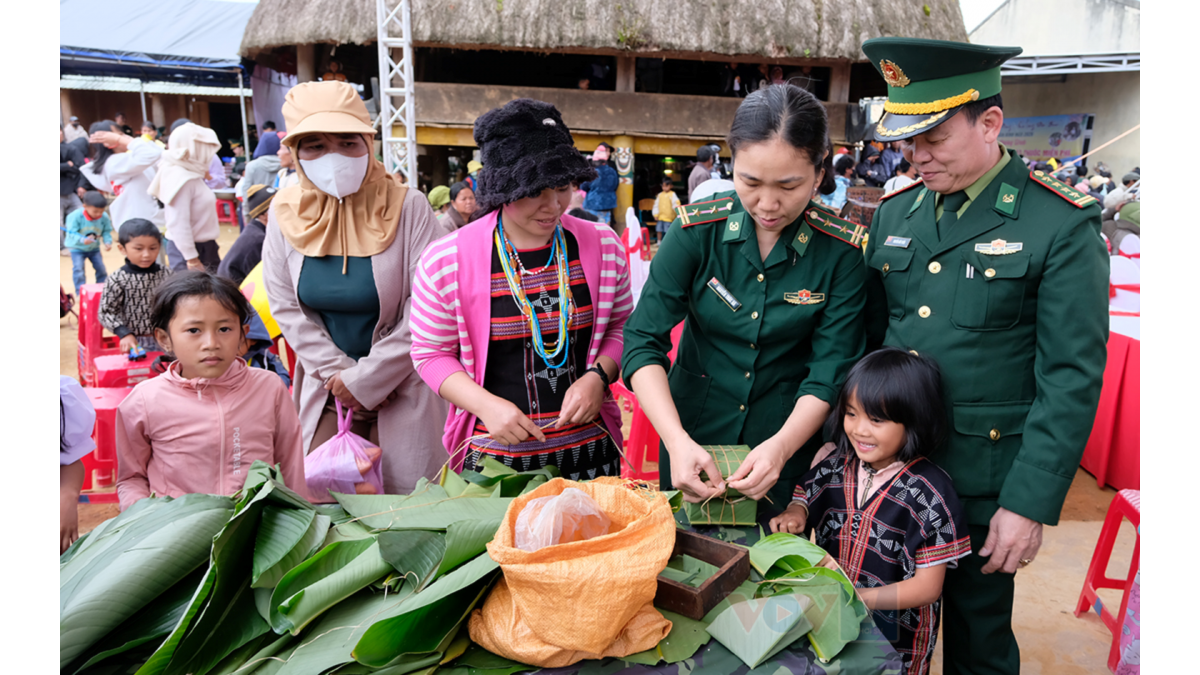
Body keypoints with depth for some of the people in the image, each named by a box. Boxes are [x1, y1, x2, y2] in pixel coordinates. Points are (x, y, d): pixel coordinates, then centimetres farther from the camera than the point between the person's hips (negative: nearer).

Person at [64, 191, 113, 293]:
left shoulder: (104, 217, -14)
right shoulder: (75, 216, -25)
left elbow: (106, 232, -5)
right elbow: (72, 234, -26)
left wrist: (108, 242, -24)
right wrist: (83, 240, -45)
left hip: (94, 248, 3)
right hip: (77, 248, -3)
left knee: (101, 268, 4)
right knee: (78, 269, -11)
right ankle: (80, 292, -2)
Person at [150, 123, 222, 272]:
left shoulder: (191, 173, 8)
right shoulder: (180, 177, -19)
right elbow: (179, 224, -23)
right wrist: (192, 259, -22)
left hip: (203, 247, 10)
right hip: (188, 249, -10)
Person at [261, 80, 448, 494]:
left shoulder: (406, 207, -13)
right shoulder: (285, 212, -1)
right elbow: (287, 309, 2)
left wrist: (367, 378, -11)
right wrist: (339, 372, -7)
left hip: (401, 387, -3)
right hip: (327, 386, 3)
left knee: (405, 497, 2)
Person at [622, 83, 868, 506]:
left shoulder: (842, 251, -14)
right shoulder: (697, 229, -15)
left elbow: (830, 373, -13)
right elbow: (643, 341, -17)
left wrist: (781, 447, -30)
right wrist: (677, 441, -30)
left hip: (790, 443, 0)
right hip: (692, 437, 1)